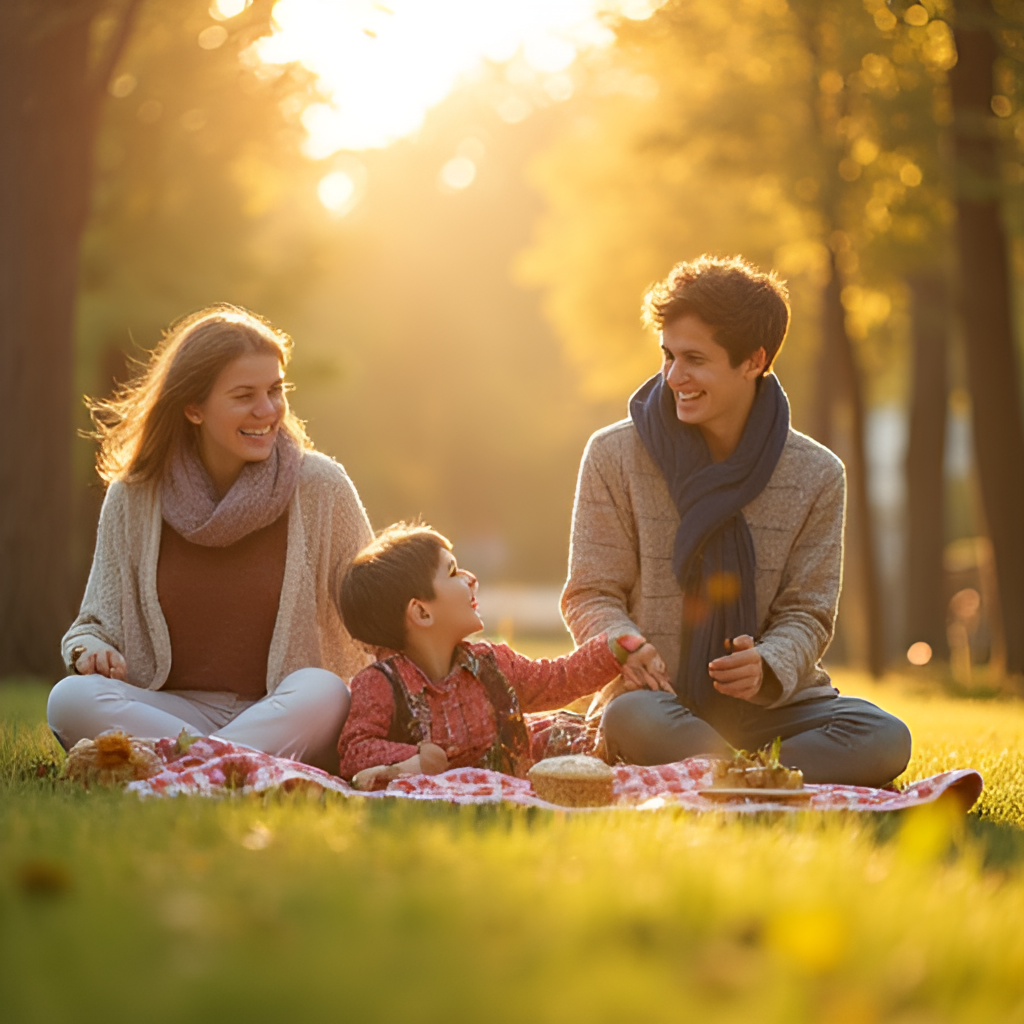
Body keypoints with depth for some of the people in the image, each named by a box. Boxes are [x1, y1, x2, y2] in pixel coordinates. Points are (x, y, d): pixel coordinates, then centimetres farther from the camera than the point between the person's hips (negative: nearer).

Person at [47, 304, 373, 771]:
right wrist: (90, 648, -13)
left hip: (285, 719, -1)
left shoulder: (319, 487, 0)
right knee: (70, 698, -27)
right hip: (169, 711, 2)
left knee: (324, 691, -35)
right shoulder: (133, 497, 5)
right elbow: (99, 621, 13)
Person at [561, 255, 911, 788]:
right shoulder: (615, 455, 1)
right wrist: (625, 646, -21)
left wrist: (767, 666, -20)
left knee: (885, 740, -27)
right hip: (659, 698, -2)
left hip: (771, 701, 2)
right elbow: (592, 593, 3)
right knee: (632, 718, -39)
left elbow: (806, 612, 4)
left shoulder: (816, 475, 4)